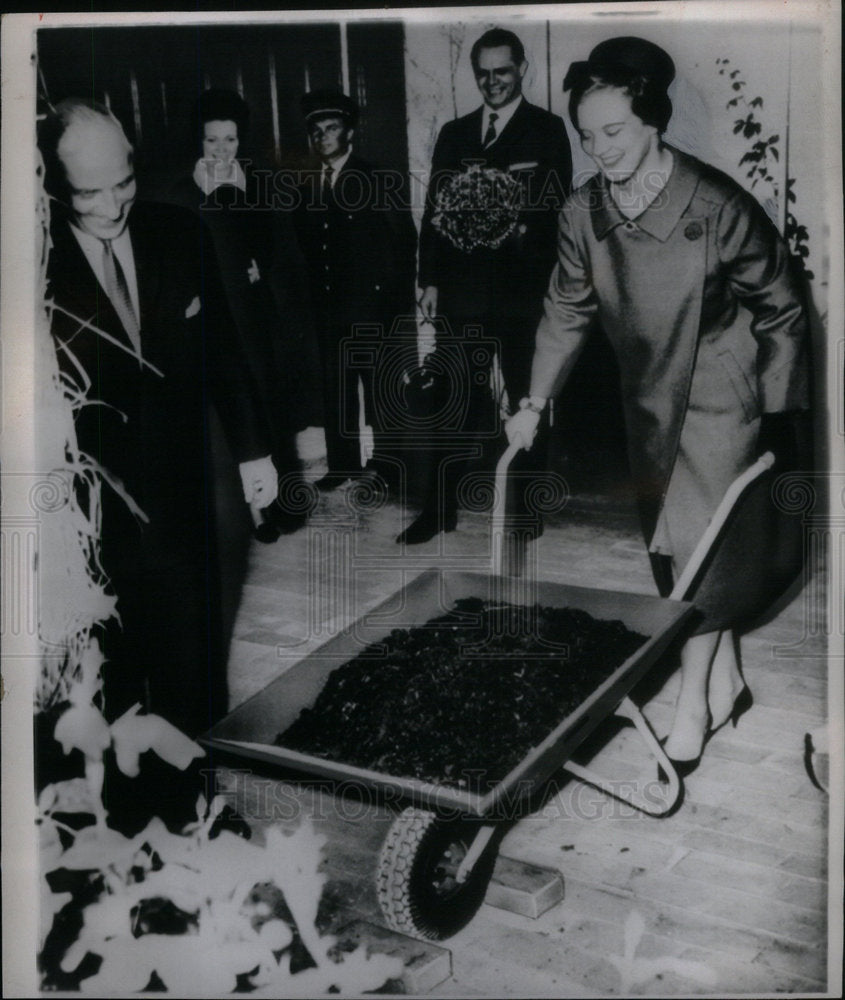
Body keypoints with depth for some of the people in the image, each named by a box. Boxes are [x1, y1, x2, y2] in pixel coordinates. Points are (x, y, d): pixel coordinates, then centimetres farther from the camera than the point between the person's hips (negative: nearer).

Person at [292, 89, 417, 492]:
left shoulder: (374, 181, -1)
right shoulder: (307, 190, 12)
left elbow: (404, 237, -2)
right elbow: (306, 247, 13)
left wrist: (398, 296, -6)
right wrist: (312, 297, 4)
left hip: (372, 304, -4)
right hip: (328, 306, 5)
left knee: (379, 386, 2)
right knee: (334, 386, 5)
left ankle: (385, 462, 12)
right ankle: (342, 464, 13)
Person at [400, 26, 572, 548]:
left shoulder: (547, 129, 3)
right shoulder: (454, 134, 14)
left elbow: (556, 205, -4)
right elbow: (434, 209, 12)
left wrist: (522, 230, -23)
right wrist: (430, 279, 6)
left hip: (522, 289, -3)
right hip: (462, 289, 3)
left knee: (524, 402, 7)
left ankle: (526, 507, 19)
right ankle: (440, 507, 11)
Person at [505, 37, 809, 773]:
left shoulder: (717, 206, -21)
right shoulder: (583, 213, -8)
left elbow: (781, 310, -10)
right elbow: (569, 312, 4)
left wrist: (781, 411, -5)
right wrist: (536, 400, -1)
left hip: (719, 401, -5)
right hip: (649, 401, 6)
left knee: (698, 550, -6)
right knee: (669, 548, 13)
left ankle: (693, 709, 9)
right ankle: (725, 679, 32)